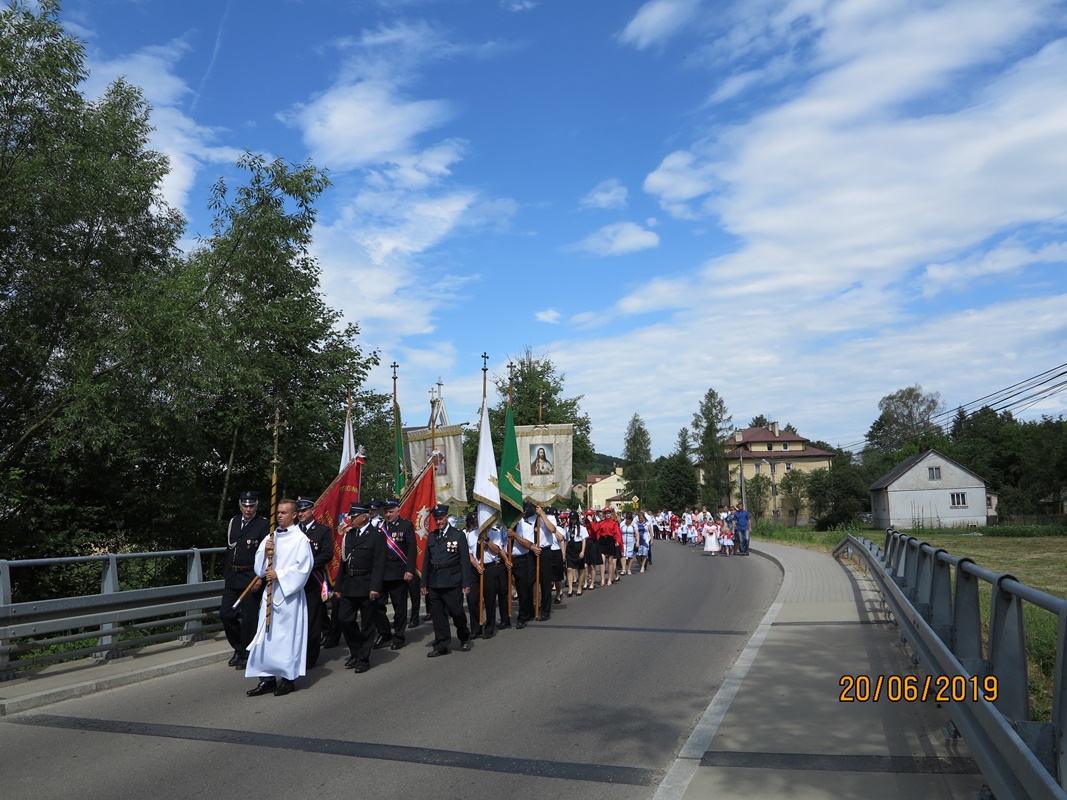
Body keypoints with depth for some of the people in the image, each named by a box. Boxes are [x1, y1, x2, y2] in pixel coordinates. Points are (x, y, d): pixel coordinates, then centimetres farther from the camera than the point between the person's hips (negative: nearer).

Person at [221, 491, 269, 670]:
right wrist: (226, 574, 16)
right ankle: (238, 648, 26)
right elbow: (228, 549, 17)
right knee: (225, 614, 6)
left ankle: (246, 655, 15)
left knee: (249, 618, 0)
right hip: (232, 577, 6)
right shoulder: (233, 522, 11)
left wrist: (260, 578, -18)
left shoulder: (263, 526, -8)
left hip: (251, 578, -6)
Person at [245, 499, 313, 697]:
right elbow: (259, 566, 11)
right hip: (270, 593, 6)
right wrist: (265, 551, -8)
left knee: (287, 635, -1)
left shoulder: (300, 539, -6)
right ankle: (267, 678, 14)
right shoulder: (271, 537, 12)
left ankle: (287, 678, 10)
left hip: (290, 594, -6)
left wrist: (279, 575, -15)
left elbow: (303, 567, -12)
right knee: (266, 635, 6)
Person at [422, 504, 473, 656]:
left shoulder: (458, 535, 0)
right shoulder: (431, 536, 12)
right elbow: (426, 561, 13)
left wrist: (466, 583, -8)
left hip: (452, 582, -4)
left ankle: (464, 638, 25)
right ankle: (442, 645, 15)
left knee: (456, 612, 0)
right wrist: (424, 583, 9)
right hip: (434, 582, 4)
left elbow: (465, 561, -3)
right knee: (437, 615, 5)